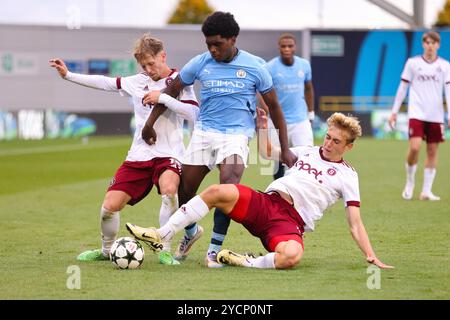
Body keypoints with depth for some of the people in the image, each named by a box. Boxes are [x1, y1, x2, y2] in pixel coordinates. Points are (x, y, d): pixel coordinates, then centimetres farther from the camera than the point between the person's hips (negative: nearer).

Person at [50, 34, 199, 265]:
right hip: (139, 155, 4)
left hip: (168, 153, -4)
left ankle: (165, 252, -23)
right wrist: (68, 75, 17)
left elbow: (193, 113, -15)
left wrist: (163, 98, -22)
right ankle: (106, 250, 25)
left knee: (169, 188, -37)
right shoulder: (137, 82, 9)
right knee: (109, 207, -4)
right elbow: (106, 83, 17)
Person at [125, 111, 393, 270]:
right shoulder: (309, 152, 22)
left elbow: (355, 223, 5)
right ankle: (160, 237, -20)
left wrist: (371, 256, -5)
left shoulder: (347, 176, 9)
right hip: (266, 201, 4)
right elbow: (267, 152, 35)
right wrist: (263, 127, 19)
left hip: (291, 221, -4)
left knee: (291, 256, -42)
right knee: (217, 192, -23)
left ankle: (247, 263, -18)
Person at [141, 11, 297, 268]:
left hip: (237, 134, -3)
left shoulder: (254, 66, -4)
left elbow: (273, 106, 3)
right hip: (204, 132, 3)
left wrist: (285, 149, 3)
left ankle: (215, 250, -13)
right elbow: (171, 91, 12)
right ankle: (191, 232, 37)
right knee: (185, 190, 5)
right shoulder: (200, 63, 0)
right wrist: (150, 124, 12)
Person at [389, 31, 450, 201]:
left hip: (436, 115, 2)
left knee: (432, 152, 2)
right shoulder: (412, 63, 3)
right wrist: (394, 112, 7)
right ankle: (410, 181, 8)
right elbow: (402, 88, 8)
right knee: (414, 147, -16)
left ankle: (426, 191, 9)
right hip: (417, 113, -2)